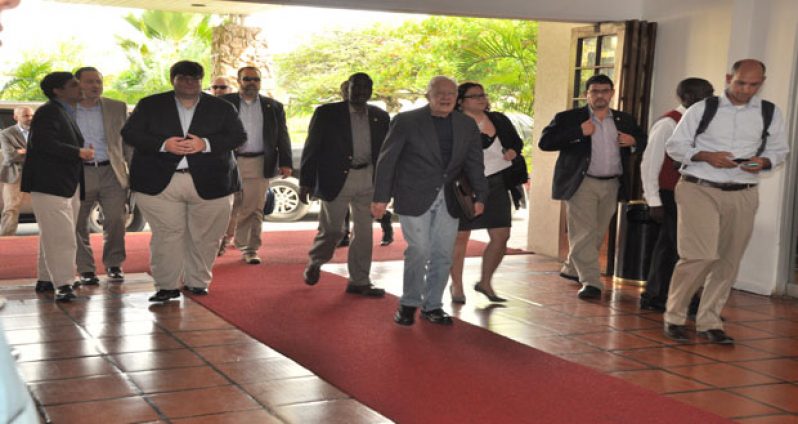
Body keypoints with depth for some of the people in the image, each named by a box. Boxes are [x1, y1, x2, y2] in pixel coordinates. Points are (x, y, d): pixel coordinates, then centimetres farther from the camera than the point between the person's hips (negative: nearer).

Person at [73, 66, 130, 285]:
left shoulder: (118, 108, 9)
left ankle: (114, 265, 16)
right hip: (78, 174, 0)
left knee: (116, 220, -2)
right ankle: (86, 269, 14)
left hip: (112, 172, 1)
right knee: (78, 224, 3)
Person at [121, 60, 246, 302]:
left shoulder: (222, 108, 9)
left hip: (210, 183, 1)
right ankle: (167, 286, 5)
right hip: (159, 183, 0)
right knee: (166, 234, -4)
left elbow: (239, 136, 1)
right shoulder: (150, 105, 10)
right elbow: (129, 133, 2)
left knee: (204, 236, 4)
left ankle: (197, 282, 19)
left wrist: (205, 144, -15)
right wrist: (163, 145, -14)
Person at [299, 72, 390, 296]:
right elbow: (311, 148, -2)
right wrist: (305, 182, -6)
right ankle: (314, 262, 31)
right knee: (332, 230, 1)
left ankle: (359, 281, 16)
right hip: (336, 179, -3)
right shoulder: (327, 113, -3)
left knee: (364, 232, 6)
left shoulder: (380, 117, 7)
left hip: (368, 181, 4)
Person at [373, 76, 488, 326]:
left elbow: (474, 162, 12)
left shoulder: (467, 125, 8)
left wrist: (480, 196, 2)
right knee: (419, 251, -9)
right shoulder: (406, 121, -5)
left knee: (443, 255, 5)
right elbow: (387, 160, -4)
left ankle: (432, 305, 19)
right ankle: (409, 303, 11)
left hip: (448, 200, 4)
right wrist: (381, 197, -9)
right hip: (414, 198, -4)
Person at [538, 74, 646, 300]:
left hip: (612, 185, 5)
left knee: (597, 233, 14)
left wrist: (634, 141, -1)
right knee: (583, 233, -10)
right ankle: (591, 282, -8)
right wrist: (578, 133, -19)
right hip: (582, 183, -5)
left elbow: (643, 142, 24)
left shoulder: (625, 120, 12)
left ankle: (572, 269, 33)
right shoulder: (568, 118, -2)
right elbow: (545, 142, -12)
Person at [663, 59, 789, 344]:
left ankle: (709, 322, 19)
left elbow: (779, 150, 16)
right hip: (699, 190, -3)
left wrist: (763, 162, -7)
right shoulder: (702, 109, 0)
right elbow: (674, 146, 4)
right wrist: (706, 156, -13)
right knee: (700, 256, -14)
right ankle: (674, 317, 3)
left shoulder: (770, 113, 8)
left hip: (742, 195, 4)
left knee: (728, 261, 5)